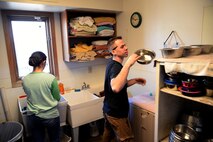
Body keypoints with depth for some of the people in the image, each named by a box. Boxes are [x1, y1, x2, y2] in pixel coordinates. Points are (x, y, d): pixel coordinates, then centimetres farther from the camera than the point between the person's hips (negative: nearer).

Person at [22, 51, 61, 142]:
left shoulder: (25, 80, -7)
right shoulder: (51, 78, -19)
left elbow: (30, 95, 9)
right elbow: (58, 98, -9)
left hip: (33, 117, 4)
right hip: (51, 116, -3)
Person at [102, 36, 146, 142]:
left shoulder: (113, 64, 7)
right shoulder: (116, 66, -24)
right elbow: (116, 87, -46)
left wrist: (135, 81, 4)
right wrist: (128, 64, -41)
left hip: (109, 110, 9)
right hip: (116, 113, -9)